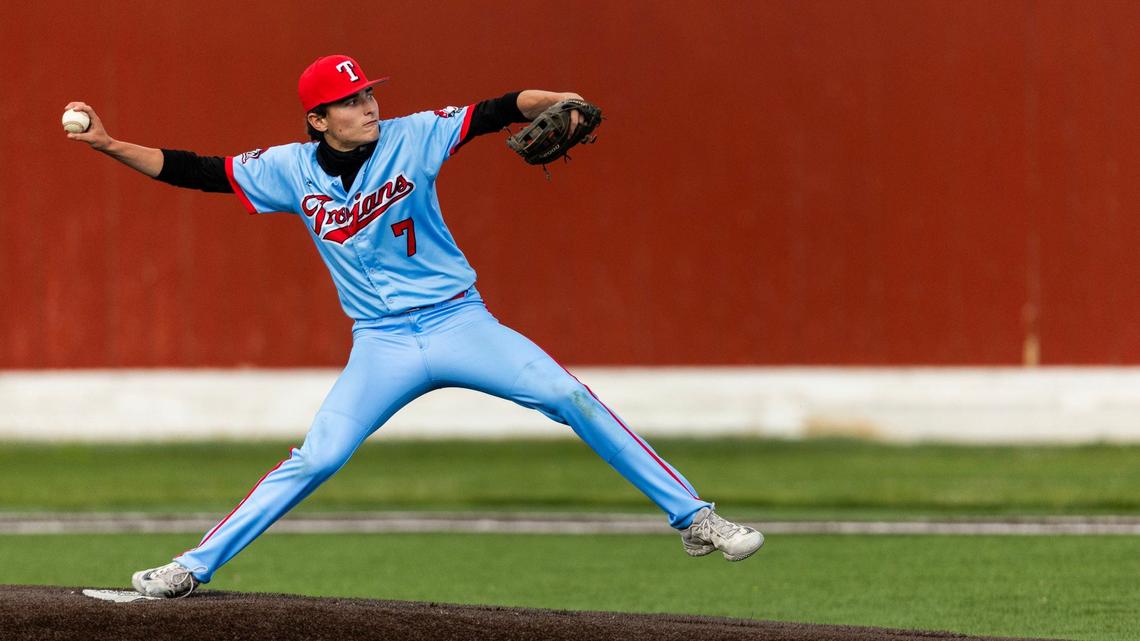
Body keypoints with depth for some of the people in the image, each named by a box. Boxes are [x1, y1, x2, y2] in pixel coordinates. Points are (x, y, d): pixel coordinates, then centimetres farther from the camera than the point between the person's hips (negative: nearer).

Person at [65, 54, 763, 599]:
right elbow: (194, 171, 3)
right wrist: (109, 145, -6)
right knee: (313, 461, -7)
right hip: (383, 347, 1)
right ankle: (193, 566, 3)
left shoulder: (411, 138, -7)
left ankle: (693, 519, -8)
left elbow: (496, 112, -17)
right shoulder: (292, 171, -1)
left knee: (571, 398, -14)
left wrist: (554, 102, -37)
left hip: (459, 322, -1)